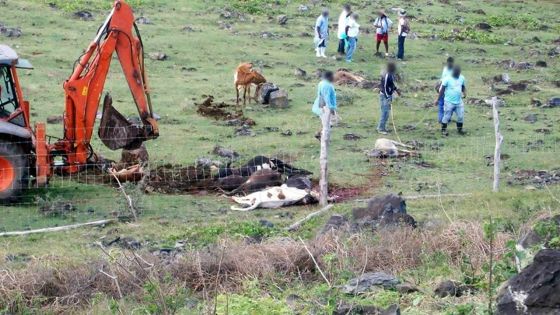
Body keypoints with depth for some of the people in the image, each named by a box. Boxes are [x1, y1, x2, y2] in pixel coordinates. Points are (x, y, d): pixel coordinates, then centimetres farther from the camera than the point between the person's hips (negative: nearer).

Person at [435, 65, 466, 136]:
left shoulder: (462, 78, 1)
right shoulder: (448, 79, -14)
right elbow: (442, 89, -7)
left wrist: (464, 92, -5)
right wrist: (438, 99, -5)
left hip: (459, 102, 5)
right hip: (449, 102, -5)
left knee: (461, 116, 8)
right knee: (447, 117, 1)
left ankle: (459, 129, 26)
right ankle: (443, 130, 15)